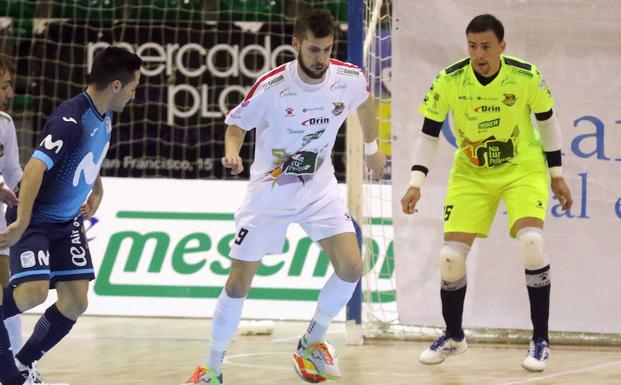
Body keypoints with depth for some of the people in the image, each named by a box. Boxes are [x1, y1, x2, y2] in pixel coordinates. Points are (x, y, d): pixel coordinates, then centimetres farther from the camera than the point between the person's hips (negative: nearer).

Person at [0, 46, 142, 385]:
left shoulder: (104, 118, 3)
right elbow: (36, 167, -33)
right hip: (35, 220, -9)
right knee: (33, 291, -26)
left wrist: (96, 192, 25)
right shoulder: (70, 119, -24)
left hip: (68, 222, 9)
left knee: (75, 303, 2)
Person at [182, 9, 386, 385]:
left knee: (351, 266, -14)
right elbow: (236, 124, -9)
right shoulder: (272, 86, -23)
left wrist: (372, 146, 22)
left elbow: (365, 101, 12)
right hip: (270, 192, -3)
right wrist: (232, 153, -29)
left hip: (320, 188, 3)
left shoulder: (349, 78, -13)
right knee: (238, 284, -4)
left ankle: (312, 345, 10)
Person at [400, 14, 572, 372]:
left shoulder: (527, 76, -19)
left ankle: (541, 341, -10)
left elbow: (548, 120, -2)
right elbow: (430, 133, -6)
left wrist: (557, 175, 3)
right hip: (471, 174, 2)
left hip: (523, 168, -2)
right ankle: (453, 336, 21)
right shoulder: (449, 81, -17)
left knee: (532, 242, -25)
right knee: (450, 255, -7)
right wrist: (416, 183, -14)